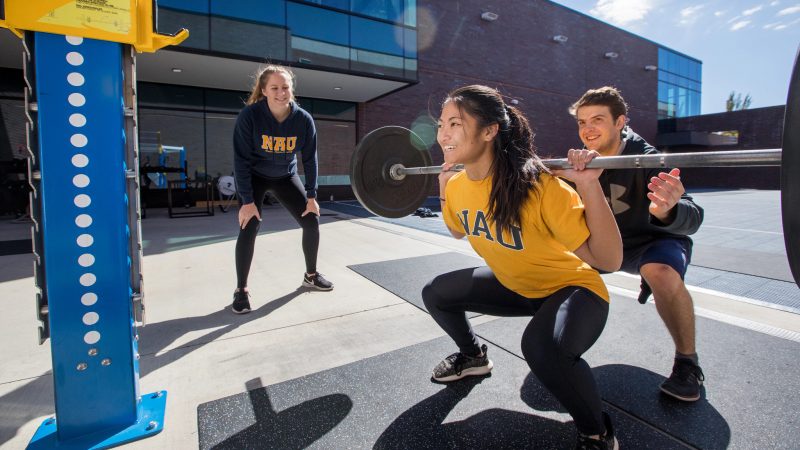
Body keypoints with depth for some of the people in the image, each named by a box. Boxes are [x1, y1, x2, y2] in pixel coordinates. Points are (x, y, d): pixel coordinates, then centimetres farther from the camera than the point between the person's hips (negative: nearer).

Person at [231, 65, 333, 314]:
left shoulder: (303, 119, -19)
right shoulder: (250, 115, -26)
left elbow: (310, 159, -9)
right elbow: (241, 160, -22)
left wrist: (311, 196, -10)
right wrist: (247, 200, -24)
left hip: (286, 176, 3)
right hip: (255, 177, -3)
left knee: (312, 221, -2)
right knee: (248, 229, -14)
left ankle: (311, 275, 20)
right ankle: (241, 290, 2)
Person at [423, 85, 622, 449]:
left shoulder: (538, 186, -32)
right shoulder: (458, 185, -10)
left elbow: (608, 260, -32)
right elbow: (460, 231, 12)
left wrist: (588, 186, -41)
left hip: (572, 287, -6)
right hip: (515, 286, 7)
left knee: (542, 346, -38)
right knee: (435, 294, 6)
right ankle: (473, 356, 35)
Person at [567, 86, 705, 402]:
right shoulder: (585, 160, -10)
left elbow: (692, 218, -38)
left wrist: (667, 212, -62)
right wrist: (572, 168, -47)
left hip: (656, 239, -5)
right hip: (608, 240, 5)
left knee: (662, 274, -37)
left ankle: (687, 363, -12)